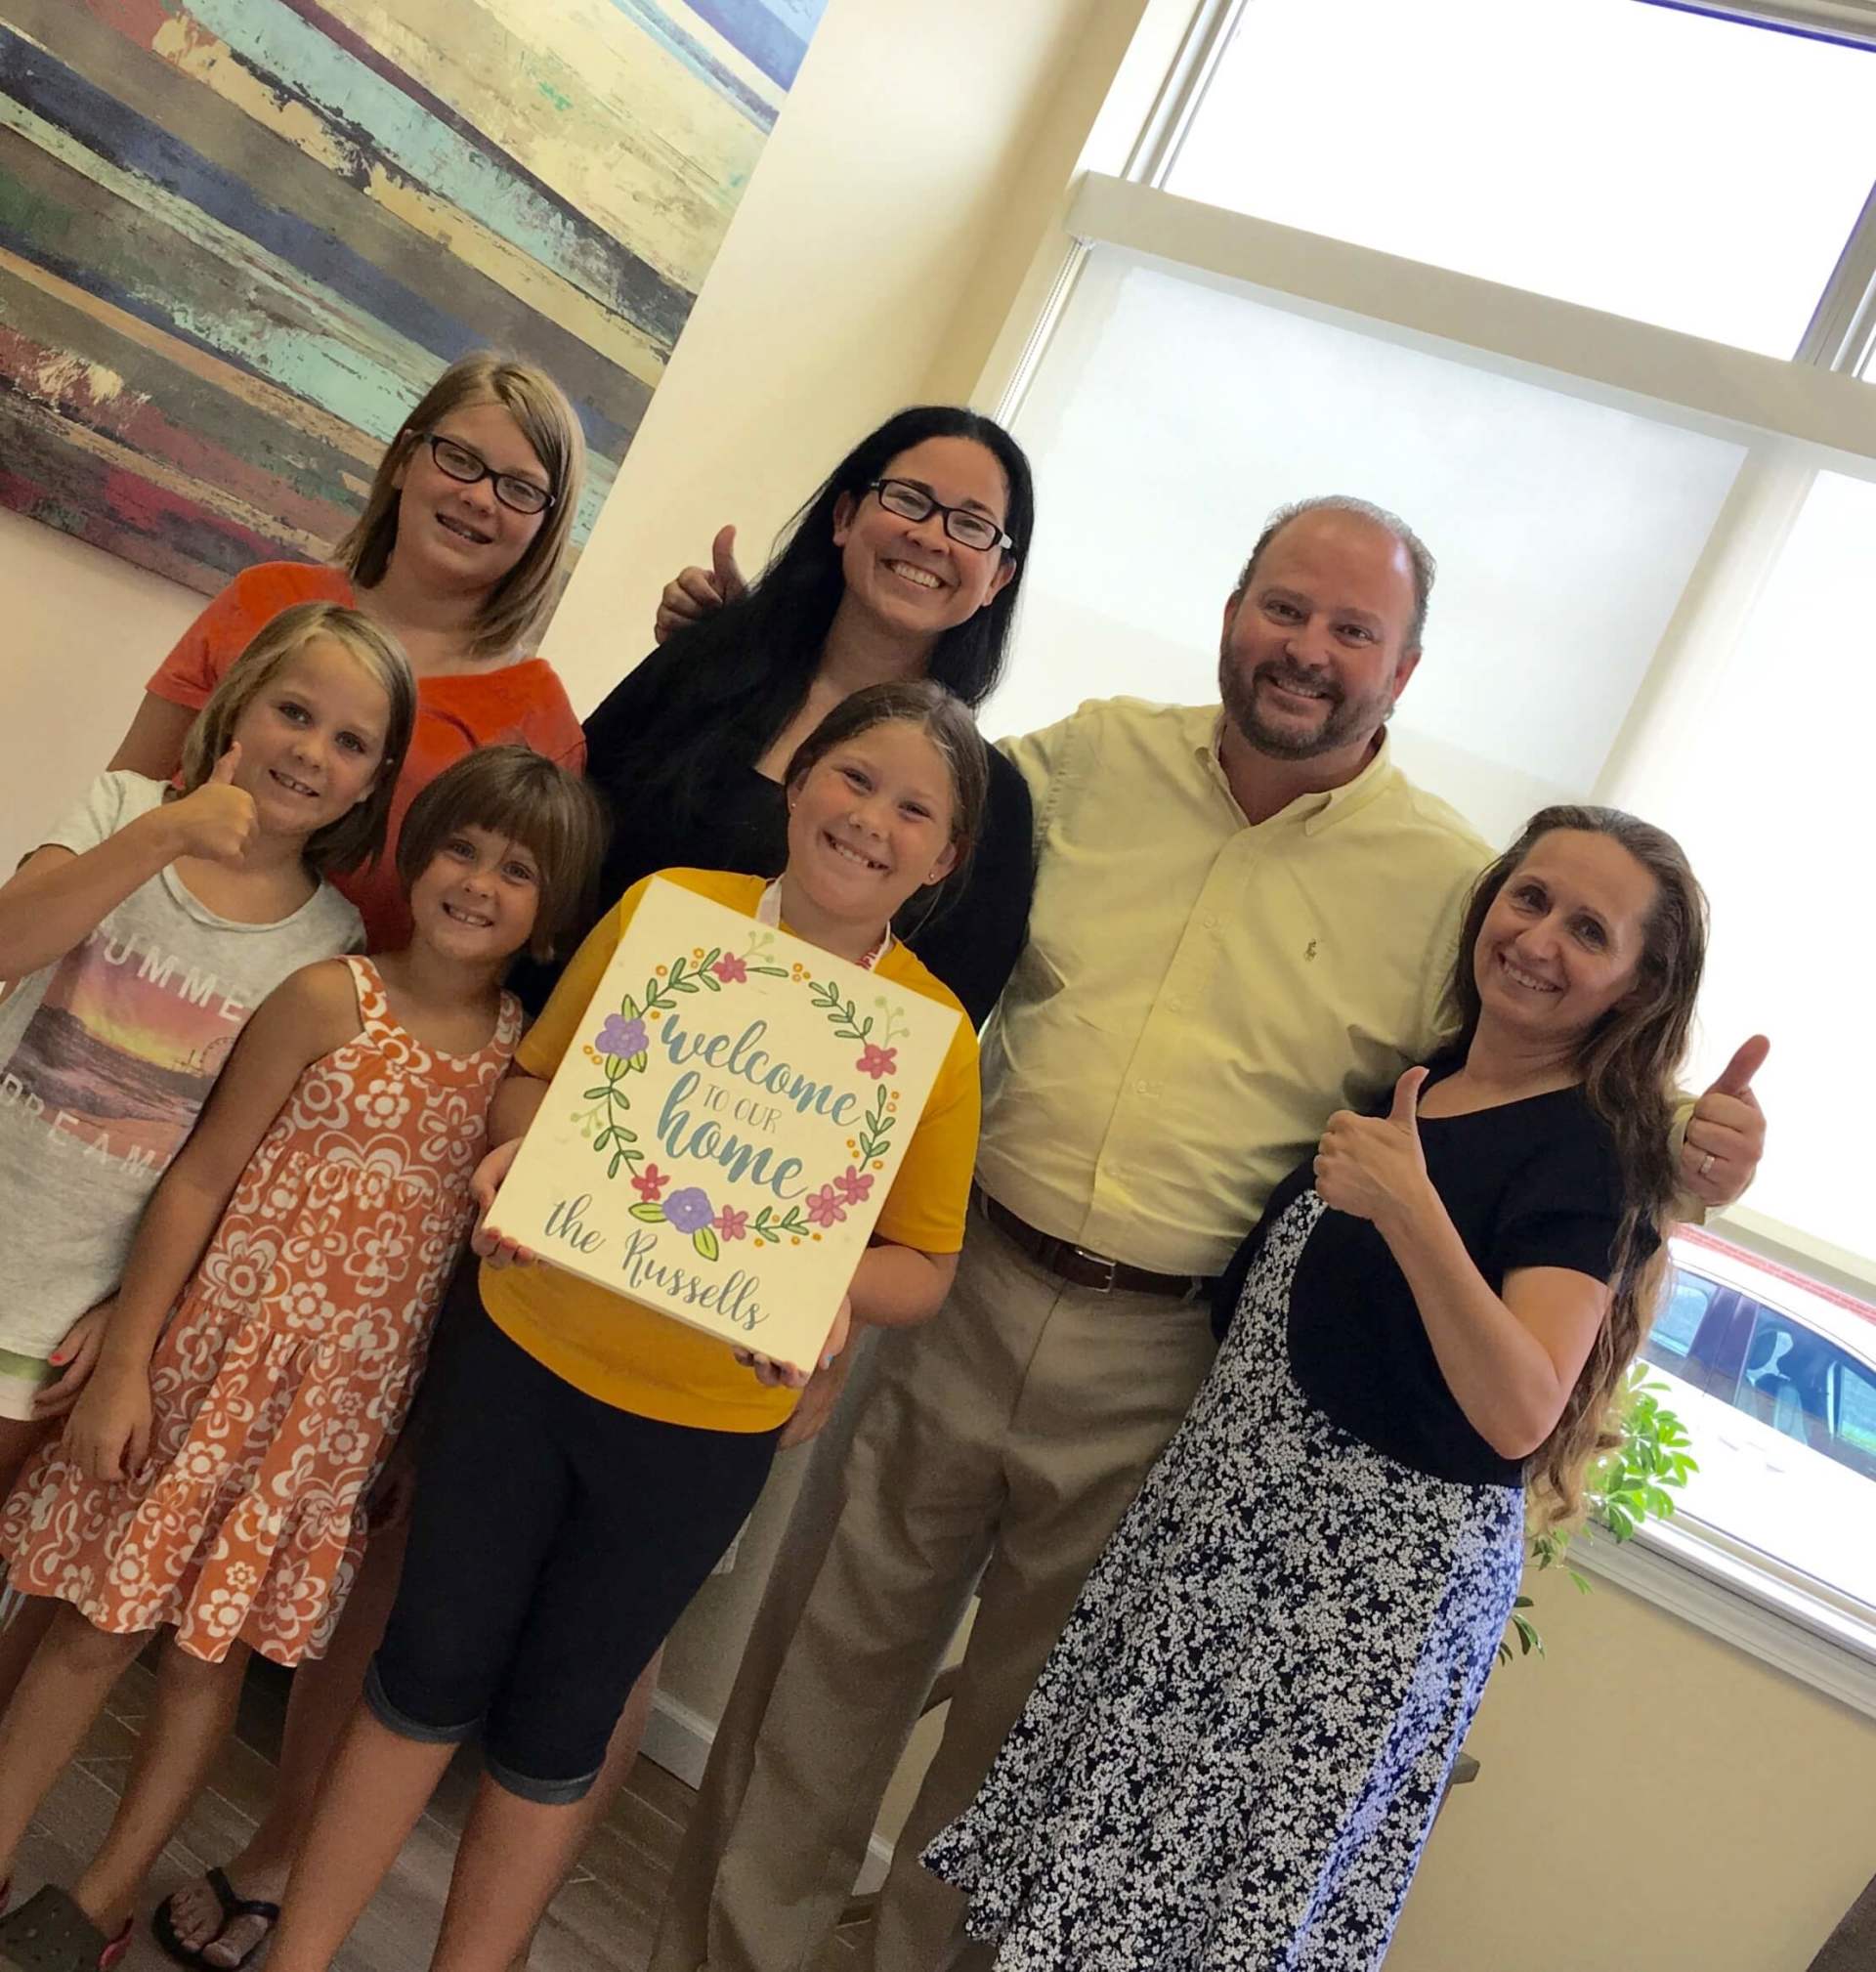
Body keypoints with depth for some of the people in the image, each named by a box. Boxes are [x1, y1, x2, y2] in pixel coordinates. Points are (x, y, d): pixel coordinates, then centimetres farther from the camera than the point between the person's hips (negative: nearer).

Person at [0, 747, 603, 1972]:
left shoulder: (531, 1052, -2)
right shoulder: (332, 999, -8)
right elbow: (201, 1177, -7)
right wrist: (124, 1363, -7)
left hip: (346, 1394, 2)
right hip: (216, 1351, -1)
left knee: (214, 1649, 15)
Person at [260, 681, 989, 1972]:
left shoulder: (935, 1035, -12)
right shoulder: (665, 906, -9)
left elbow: (925, 1267, -4)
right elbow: (538, 1071, 4)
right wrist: (523, 1150, -16)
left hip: (705, 1425, -1)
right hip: (530, 1350, 1)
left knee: (556, 1725, 15)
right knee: (431, 1669, 14)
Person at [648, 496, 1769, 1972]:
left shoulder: (1456, 888, -5)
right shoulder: (1092, 756, 1)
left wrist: (1689, 1150, -15)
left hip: (1160, 1368, -2)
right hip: (959, 1288, 2)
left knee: (1023, 1725, 18)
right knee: (829, 1654, 16)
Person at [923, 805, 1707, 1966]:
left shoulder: (1596, 1154, -12)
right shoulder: (1405, 1076, 8)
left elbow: (1519, 1415, -24)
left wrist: (1412, 1214, -33)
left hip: (1381, 1564, -6)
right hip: (1225, 1502, 7)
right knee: (1118, 1835, 14)